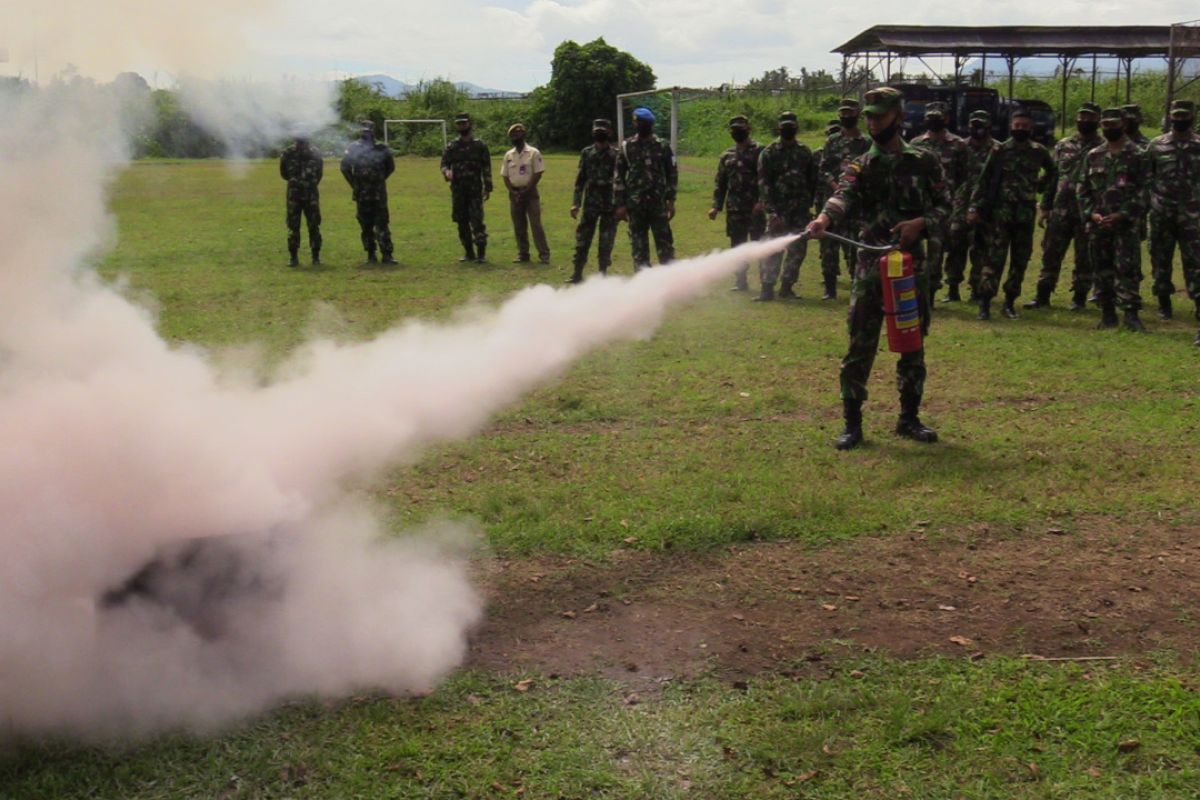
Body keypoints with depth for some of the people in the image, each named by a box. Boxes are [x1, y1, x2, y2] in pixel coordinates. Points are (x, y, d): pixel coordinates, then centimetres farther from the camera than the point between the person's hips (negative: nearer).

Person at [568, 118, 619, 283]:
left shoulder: (616, 155, -3)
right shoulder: (586, 153, 4)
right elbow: (580, 179, 6)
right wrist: (576, 203, 1)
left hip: (610, 204, -2)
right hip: (590, 203, 2)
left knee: (606, 242, 3)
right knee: (582, 239, 3)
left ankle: (603, 274, 12)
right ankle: (577, 273, 9)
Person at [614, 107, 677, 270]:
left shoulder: (662, 146, 2)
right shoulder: (626, 146, 5)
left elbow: (672, 173, 5)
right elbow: (619, 176, 6)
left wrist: (671, 200, -2)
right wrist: (620, 204, 0)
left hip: (658, 202, -1)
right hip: (635, 204, 1)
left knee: (664, 243, -1)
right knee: (639, 246, 4)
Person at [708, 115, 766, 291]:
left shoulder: (759, 151, -2)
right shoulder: (727, 156, 15)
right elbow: (720, 182, 17)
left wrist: (762, 202, -20)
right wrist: (716, 206, 7)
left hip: (755, 209, -5)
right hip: (734, 209, 5)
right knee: (737, 246, 9)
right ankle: (741, 281, 17)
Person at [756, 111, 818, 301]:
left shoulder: (805, 152, 11)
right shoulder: (769, 153, 0)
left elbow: (812, 180, 15)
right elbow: (764, 184, -6)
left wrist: (808, 204, 8)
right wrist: (771, 211, -14)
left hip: (800, 210, 4)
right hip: (778, 210, -4)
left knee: (798, 250, 4)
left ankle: (786, 287, 13)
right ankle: (767, 287, -4)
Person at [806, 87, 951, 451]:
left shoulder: (924, 162, 6)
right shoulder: (860, 167, 2)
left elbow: (944, 205, 7)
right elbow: (843, 196, -18)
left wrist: (921, 223, -14)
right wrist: (825, 218, -40)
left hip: (912, 262, 1)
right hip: (870, 265, -1)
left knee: (913, 345, 10)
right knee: (860, 345, -3)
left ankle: (909, 418, 23)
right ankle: (852, 424, 3)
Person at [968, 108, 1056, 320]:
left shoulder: (1039, 152, 5)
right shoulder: (1000, 151, -2)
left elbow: (1052, 174, 23)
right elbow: (984, 180, -2)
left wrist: (1045, 201, 15)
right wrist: (975, 207, -8)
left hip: (1026, 215, 3)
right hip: (1001, 213, -3)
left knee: (1020, 261, 7)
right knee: (994, 258, -8)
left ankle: (1010, 302, 17)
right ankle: (985, 302, -7)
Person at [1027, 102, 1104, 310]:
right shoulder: (1063, 145, 11)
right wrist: (1045, 207, 8)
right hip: (1060, 209, 3)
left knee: (1084, 257, 4)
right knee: (1051, 253, 5)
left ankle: (1079, 298, 13)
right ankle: (1043, 296, 12)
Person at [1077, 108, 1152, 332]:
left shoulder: (1137, 156, 0)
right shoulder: (1093, 156, 12)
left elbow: (1143, 192, -5)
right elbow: (1083, 189, 11)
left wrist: (1122, 215, -15)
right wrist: (1091, 214, -4)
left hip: (1126, 224, -4)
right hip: (1097, 224, 4)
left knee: (1128, 269, -9)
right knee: (1102, 270, 8)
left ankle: (1131, 313, -8)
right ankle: (1107, 313, 16)